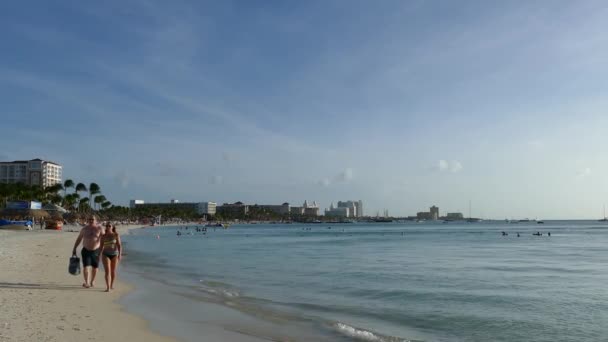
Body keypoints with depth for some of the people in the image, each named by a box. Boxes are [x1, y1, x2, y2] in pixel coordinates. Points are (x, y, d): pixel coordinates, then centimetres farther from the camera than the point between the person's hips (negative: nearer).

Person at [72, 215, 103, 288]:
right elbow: (79, 239, 10)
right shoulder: (84, 229, 0)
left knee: (94, 267, 12)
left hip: (95, 251, 0)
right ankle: (87, 282, -13)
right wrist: (74, 249, 9)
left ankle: (92, 281, 33)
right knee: (86, 266, -12)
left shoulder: (99, 228, -6)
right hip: (86, 251, 0)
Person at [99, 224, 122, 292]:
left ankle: (112, 285, 29)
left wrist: (119, 254, -17)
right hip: (106, 255, 0)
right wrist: (99, 255, 6)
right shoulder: (103, 236, 0)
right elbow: (101, 246, 7)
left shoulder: (116, 235, -5)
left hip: (114, 254, 0)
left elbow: (119, 245, -9)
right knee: (107, 271, -12)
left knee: (113, 271, 9)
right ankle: (108, 287, -14)